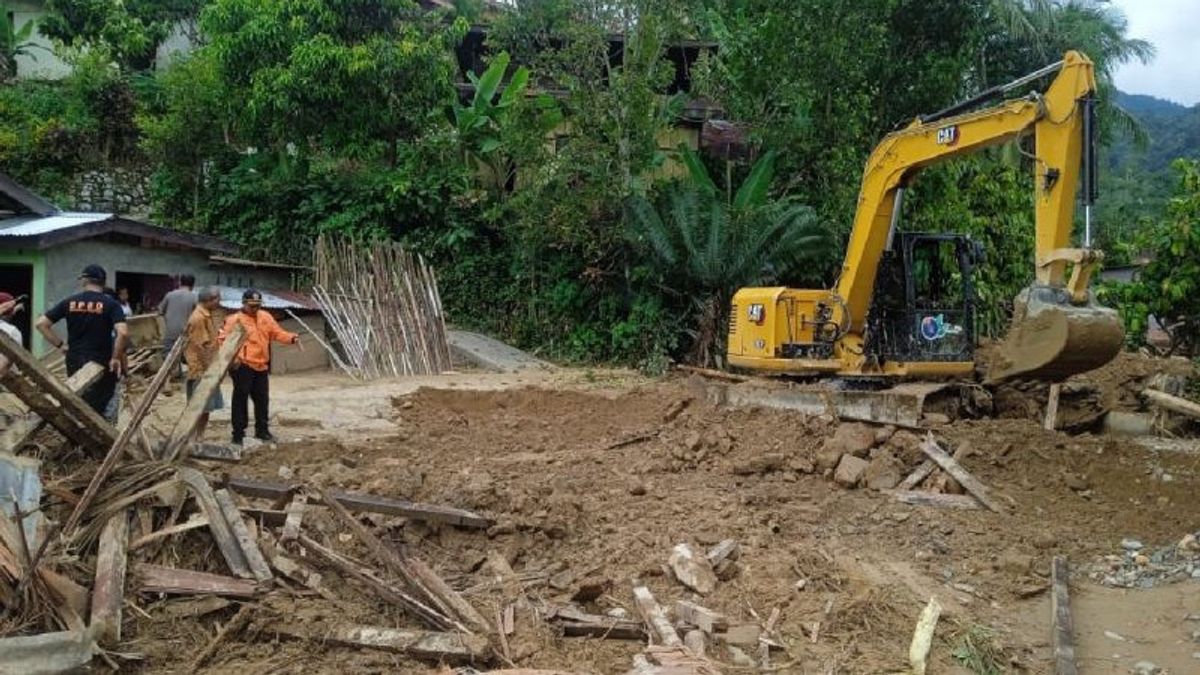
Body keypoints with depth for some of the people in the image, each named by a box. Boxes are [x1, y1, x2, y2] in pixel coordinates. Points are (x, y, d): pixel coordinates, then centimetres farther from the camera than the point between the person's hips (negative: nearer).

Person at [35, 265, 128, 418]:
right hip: (101, 362, -3)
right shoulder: (111, 304, -8)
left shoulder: (69, 303, 3)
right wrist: (116, 358, -11)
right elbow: (123, 333, -22)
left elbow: (40, 324, 3)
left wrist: (60, 344, 7)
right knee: (97, 408, 3)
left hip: (74, 361, 4)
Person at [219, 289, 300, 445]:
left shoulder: (266, 317, 11)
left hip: (261, 366, 6)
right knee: (240, 400, -1)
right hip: (243, 366, -6)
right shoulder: (235, 320, -8)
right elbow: (224, 340, -13)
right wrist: (232, 357, -26)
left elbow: (277, 333, 11)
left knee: (262, 399, 15)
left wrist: (292, 338, -7)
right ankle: (238, 434, 7)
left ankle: (262, 431, 29)